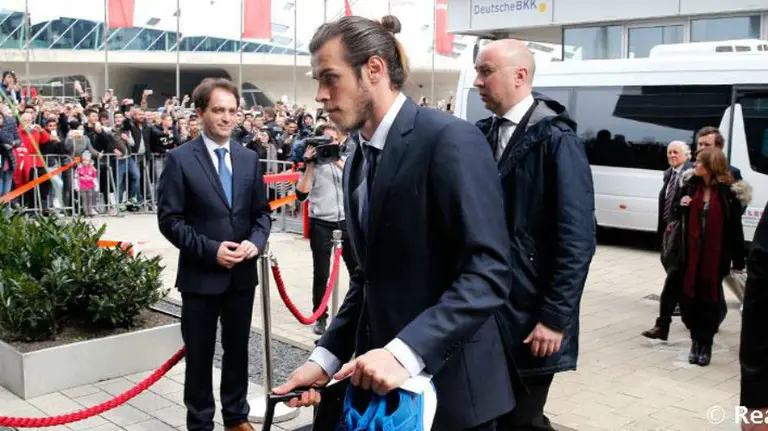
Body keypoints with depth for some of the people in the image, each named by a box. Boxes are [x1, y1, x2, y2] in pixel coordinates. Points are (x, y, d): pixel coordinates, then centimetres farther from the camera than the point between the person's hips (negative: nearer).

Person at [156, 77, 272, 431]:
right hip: (201, 276, -4)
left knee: (237, 350, 16)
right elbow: (169, 219, -10)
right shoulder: (181, 159, -7)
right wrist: (210, 249, -18)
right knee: (200, 356, 9)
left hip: (242, 274, 4)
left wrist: (255, 240, -10)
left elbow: (262, 211, 10)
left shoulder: (249, 158, 6)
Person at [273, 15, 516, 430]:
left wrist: (405, 351, -29)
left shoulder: (450, 140, -14)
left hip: (449, 386, -7)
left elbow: (488, 271, -21)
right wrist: (326, 357, 2)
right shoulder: (357, 162, 11)